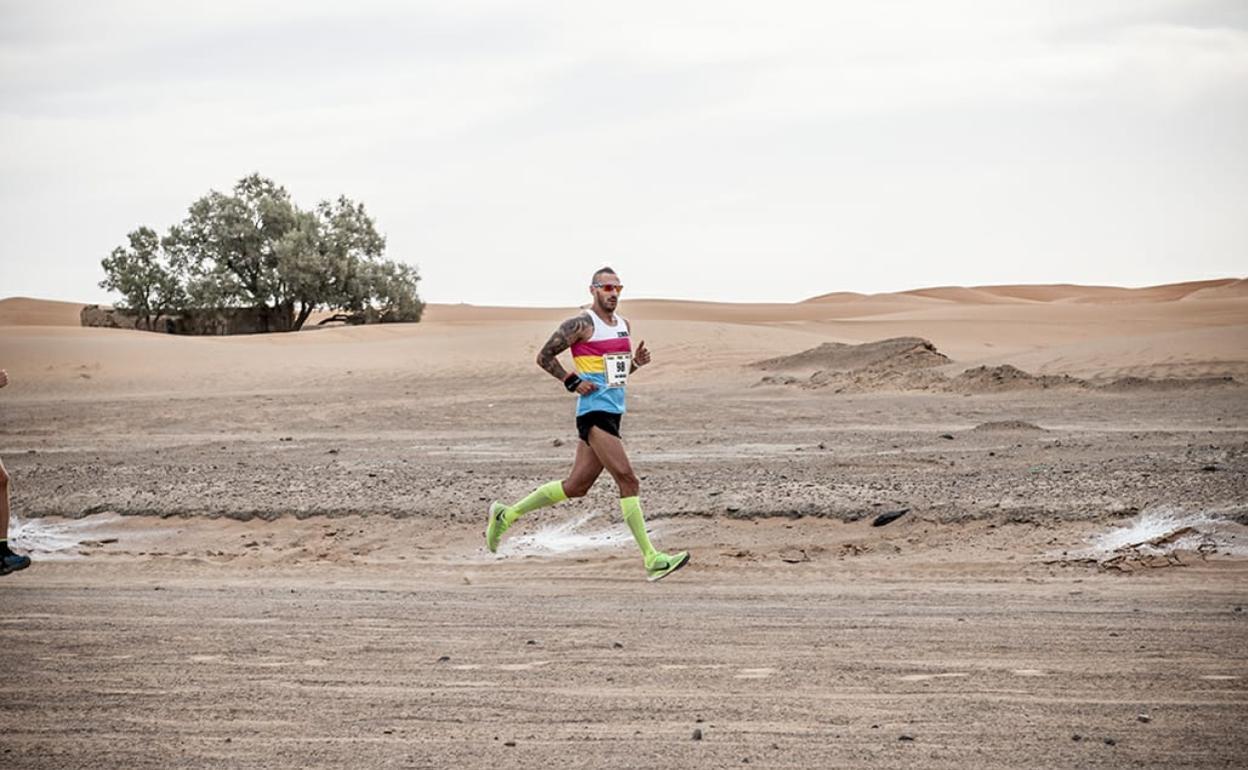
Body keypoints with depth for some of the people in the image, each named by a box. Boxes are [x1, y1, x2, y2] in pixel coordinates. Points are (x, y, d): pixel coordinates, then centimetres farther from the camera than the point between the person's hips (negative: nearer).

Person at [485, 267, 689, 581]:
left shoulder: (624, 326, 17)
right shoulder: (581, 325, -7)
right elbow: (544, 357, -4)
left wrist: (636, 362, 6)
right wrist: (573, 382, -12)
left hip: (613, 412, 9)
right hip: (594, 412, -9)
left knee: (575, 487, 12)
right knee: (628, 480, -15)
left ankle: (506, 514, 27)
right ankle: (652, 560, -17)